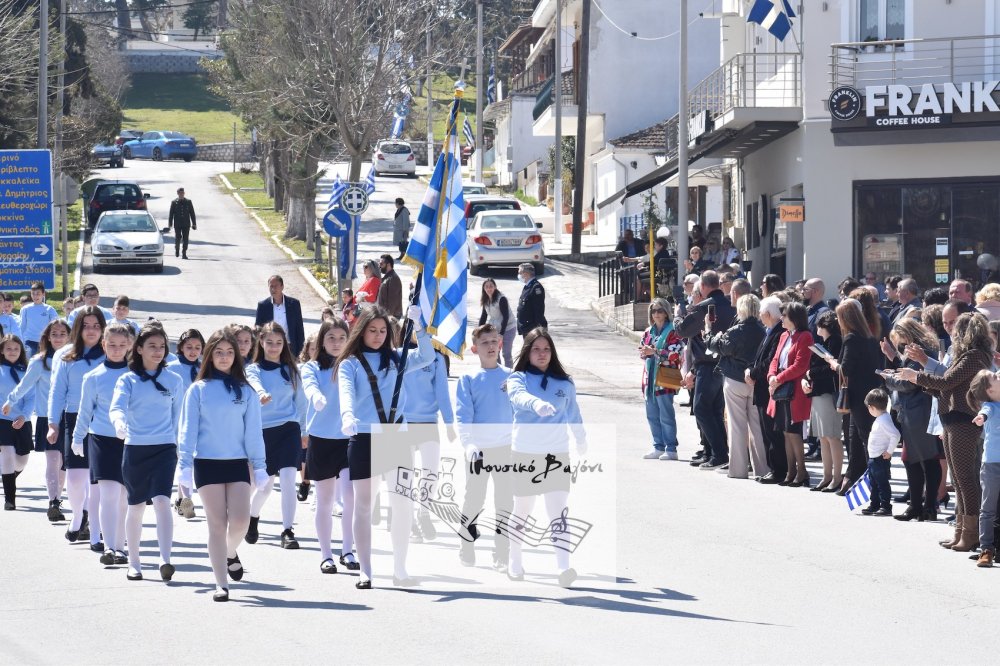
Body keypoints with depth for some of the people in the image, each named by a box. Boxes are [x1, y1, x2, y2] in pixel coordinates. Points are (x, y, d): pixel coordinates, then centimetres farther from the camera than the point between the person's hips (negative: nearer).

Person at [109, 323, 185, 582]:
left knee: (162, 500, -19)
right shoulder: (128, 380, 2)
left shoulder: (174, 381, 5)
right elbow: (117, 406, -15)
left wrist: (182, 450, 13)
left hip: (165, 447, -1)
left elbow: (178, 418, 12)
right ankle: (133, 563, 22)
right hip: (135, 447, 1)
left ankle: (165, 560, -25)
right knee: (136, 506, 10)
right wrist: (119, 422, -37)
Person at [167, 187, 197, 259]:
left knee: (185, 239, -3)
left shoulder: (188, 202, 6)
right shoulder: (174, 202, 2)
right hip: (177, 224, -1)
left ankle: (184, 253, 1)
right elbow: (171, 214, 3)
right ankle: (177, 250, 23)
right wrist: (169, 225, -1)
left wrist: (194, 224, 5)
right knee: (177, 238, -1)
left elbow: (192, 214, 9)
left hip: (186, 224, 1)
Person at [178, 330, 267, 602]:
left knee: (240, 520, -10)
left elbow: (253, 430, 7)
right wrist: (186, 465, -6)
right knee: (217, 523, -3)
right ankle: (221, 584, 2)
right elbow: (188, 429, 2)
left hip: (238, 462, 1)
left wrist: (259, 466, 2)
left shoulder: (245, 391, 7)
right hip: (207, 463, -1)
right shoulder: (198, 390, 3)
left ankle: (231, 553, 25)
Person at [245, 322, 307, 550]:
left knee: (288, 479, -16)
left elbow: (300, 401, 15)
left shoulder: (290, 370, 7)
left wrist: (304, 431, 18)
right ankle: (252, 518, 39)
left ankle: (288, 532, -16)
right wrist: (261, 394, -47)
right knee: (265, 484, 9)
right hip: (263, 431, 0)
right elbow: (254, 383, -23)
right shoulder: (254, 369, 1)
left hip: (288, 429, 0)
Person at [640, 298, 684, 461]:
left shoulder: (673, 332, -6)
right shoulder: (649, 332, 16)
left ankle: (671, 449, -2)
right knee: (652, 415, 10)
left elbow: (674, 354, -16)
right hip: (650, 379, 7)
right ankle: (658, 447, 17)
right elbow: (642, 351, 18)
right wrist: (644, 352, -5)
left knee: (666, 415, -6)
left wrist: (654, 351, -19)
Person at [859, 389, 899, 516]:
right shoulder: (880, 419, 10)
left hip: (880, 459, -11)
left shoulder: (884, 420, -21)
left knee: (882, 483, -4)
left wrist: (889, 452, -21)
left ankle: (886, 507, 1)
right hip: (873, 458, 11)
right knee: (873, 483, 17)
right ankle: (874, 505, 26)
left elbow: (895, 435, -29)